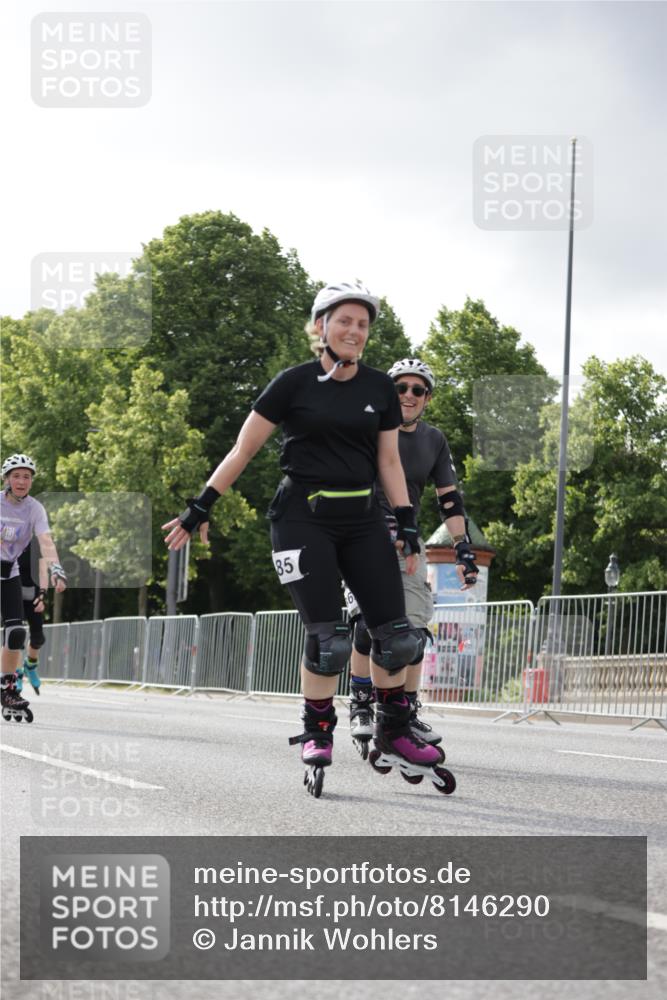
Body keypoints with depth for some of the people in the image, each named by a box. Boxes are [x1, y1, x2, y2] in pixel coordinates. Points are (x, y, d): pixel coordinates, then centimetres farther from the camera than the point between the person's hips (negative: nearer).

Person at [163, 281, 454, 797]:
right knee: (328, 636, -11)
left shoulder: (380, 388, 7)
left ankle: (395, 733, 14)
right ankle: (317, 733, 8)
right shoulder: (295, 383, -4)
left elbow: (389, 461, 13)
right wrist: (200, 508, -1)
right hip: (304, 516, -4)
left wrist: (407, 524, 4)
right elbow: (244, 449, 1)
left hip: (363, 517, 4)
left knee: (396, 632, -2)